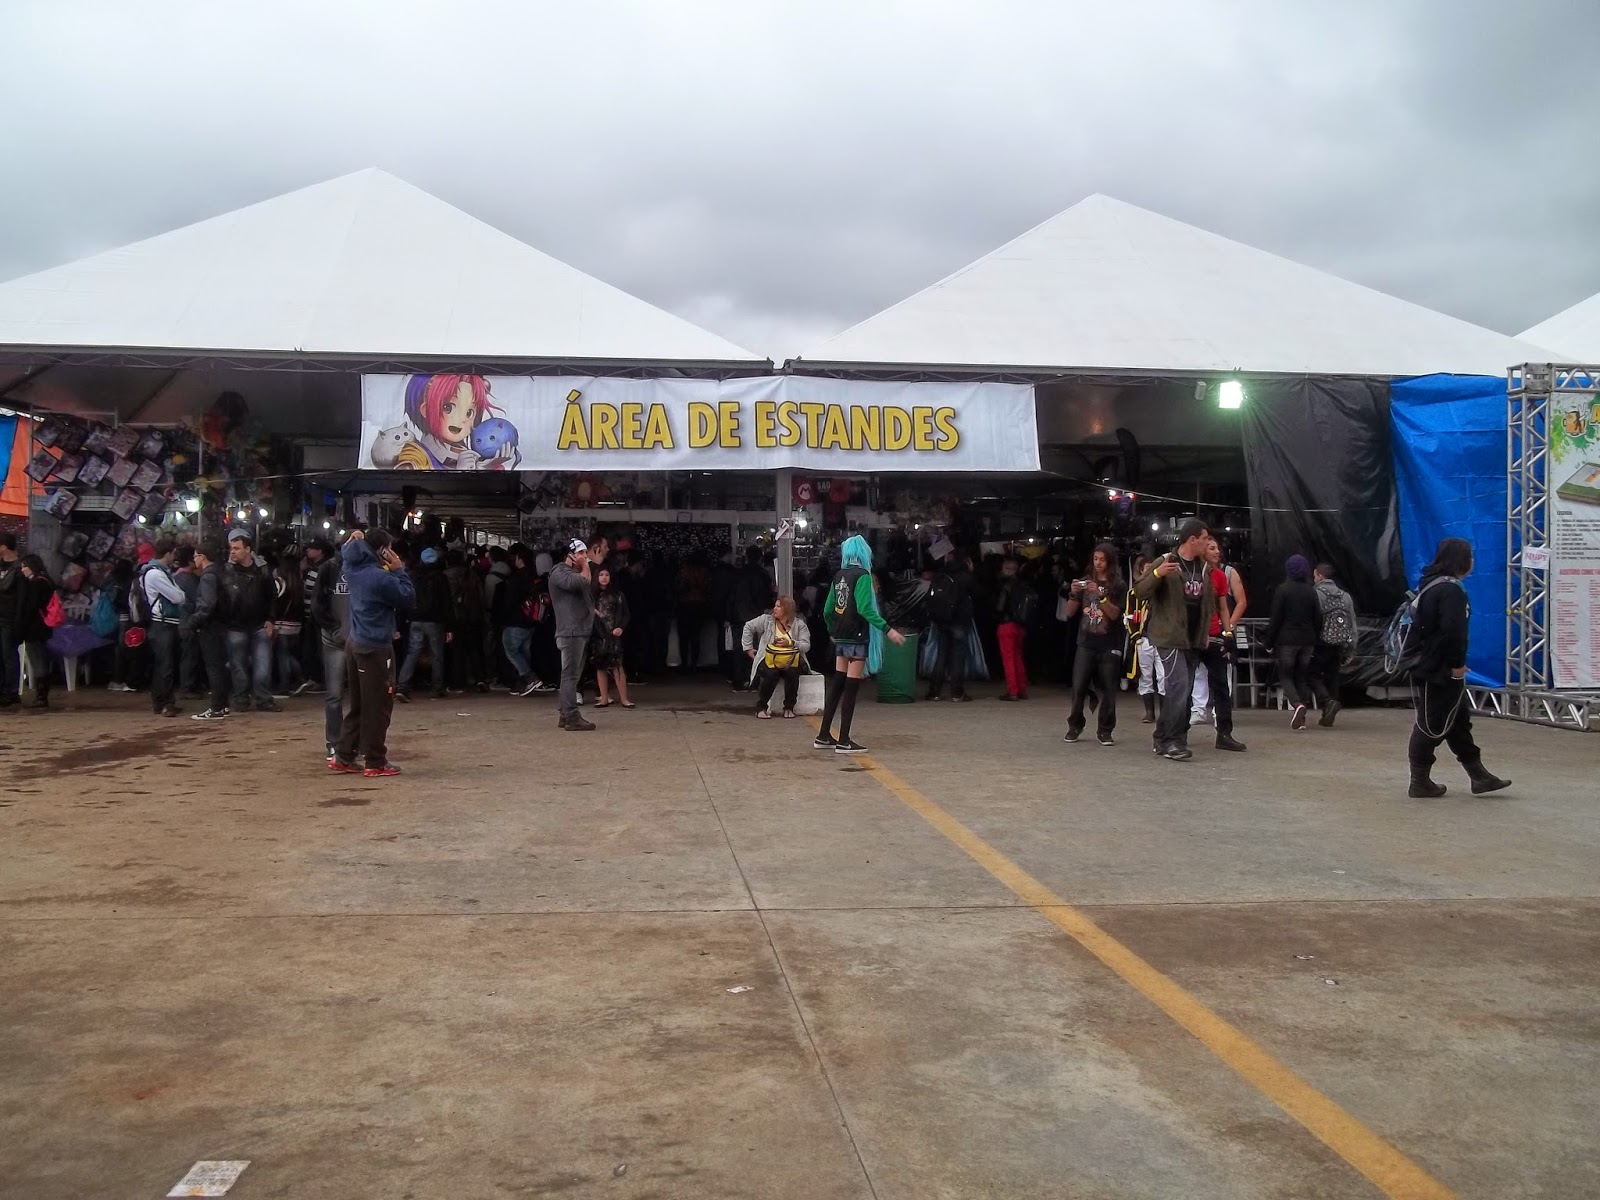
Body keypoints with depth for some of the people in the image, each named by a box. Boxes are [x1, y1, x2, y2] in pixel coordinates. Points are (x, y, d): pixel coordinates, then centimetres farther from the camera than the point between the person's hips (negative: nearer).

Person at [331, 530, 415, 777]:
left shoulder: (353, 569, 4)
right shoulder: (382, 578, -20)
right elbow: (408, 599, -11)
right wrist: (398, 570, -8)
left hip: (353, 643, 9)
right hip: (375, 647, -9)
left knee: (356, 703, 17)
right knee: (378, 706, 0)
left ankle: (343, 757, 19)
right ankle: (375, 762, 4)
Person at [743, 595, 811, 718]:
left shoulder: (799, 625, 4)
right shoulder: (766, 619, 5)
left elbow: (806, 646, -4)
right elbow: (748, 627, 12)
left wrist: (790, 643, -20)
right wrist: (748, 648, 8)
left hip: (790, 661, 1)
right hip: (769, 660, -1)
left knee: (792, 673, -33)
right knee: (771, 674, -33)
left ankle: (789, 708, -13)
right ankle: (761, 707, -13)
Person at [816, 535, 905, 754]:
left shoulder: (839, 576, 9)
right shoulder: (862, 576, -12)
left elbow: (828, 609, 13)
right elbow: (865, 609, -22)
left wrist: (833, 630, 29)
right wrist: (887, 630, -24)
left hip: (841, 638, 7)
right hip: (856, 637, -7)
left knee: (837, 684, 12)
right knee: (851, 688, -4)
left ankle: (824, 736, 16)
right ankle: (843, 741, -2)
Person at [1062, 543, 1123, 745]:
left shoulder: (1117, 585, 2)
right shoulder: (1085, 582, 9)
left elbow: (1115, 614, -8)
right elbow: (1070, 613, 8)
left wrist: (1100, 595, -20)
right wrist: (1073, 594, -10)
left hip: (1109, 646, -1)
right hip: (1086, 643, 2)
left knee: (1108, 690, -1)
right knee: (1078, 687, -4)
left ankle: (1105, 731, 8)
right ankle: (1075, 726, 10)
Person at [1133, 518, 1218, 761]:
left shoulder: (1204, 567, 12)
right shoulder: (1166, 563, -9)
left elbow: (1209, 601, 21)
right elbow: (1140, 592, -15)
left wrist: (1206, 631, 11)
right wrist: (1156, 574, -32)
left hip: (1193, 640, 8)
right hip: (1169, 638, -8)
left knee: (1184, 692, 9)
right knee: (1179, 687, -16)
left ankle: (1164, 739, 18)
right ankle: (1169, 741, -9)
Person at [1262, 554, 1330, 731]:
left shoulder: (1283, 590, -8)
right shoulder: (1312, 591, 5)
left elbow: (1275, 618, -10)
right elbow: (1318, 619, 5)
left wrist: (1268, 641, -4)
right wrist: (1313, 638, 13)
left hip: (1286, 640, -4)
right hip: (1307, 641, 4)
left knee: (1285, 676, 3)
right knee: (1302, 676, 13)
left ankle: (1297, 704, -23)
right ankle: (1301, 716, 9)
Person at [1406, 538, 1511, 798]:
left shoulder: (1430, 584, 13)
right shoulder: (1450, 590, -18)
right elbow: (1452, 631, -27)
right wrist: (1457, 664, -17)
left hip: (1428, 667, 11)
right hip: (1439, 671, -11)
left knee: (1459, 720, 16)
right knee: (1432, 725, -2)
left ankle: (1479, 775, 23)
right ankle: (1420, 783, 6)